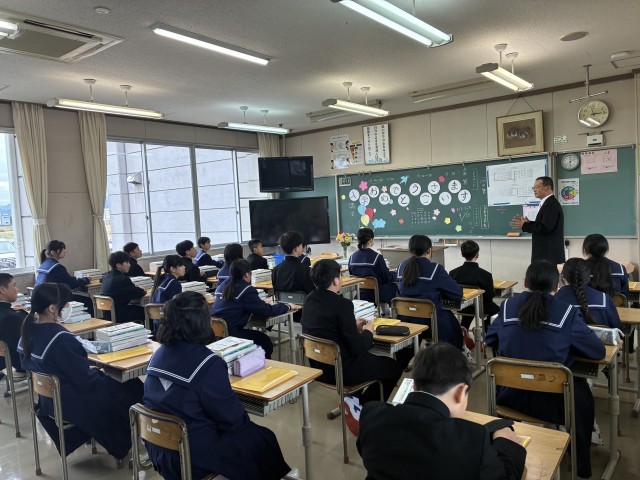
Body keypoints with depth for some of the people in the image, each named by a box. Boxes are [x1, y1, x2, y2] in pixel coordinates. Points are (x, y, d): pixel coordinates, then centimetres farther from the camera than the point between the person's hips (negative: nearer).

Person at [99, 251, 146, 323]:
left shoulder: (106, 277, 7)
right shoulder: (123, 279, -21)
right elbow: (138, 294, -11)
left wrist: (138, 290, 9)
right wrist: (143, 291, 10)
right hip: (118, 316, -9)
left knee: (140, 308, 23)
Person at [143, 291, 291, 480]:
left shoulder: (159, 354, -3)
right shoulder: (208, 364, -26)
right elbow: (231, 419, -18)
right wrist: (244, 420, 4)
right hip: (193, 458, -7)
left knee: (247, 429, 25)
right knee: (263, 439, 12)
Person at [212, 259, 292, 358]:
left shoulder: (222, 286, 10)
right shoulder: (246, 290, -12)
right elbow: (267, 311, -9)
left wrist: (261, 302, 25)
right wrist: (286, 306, 7)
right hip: (231, 333, -8)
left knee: (259, 336, 25)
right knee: (265, 341, 15)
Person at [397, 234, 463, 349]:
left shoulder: (402, 267, -1)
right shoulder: (435, 269, -16)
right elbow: (458, 293, -14)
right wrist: (438, 292, 5)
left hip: (406, 320, 5)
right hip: (431, 320, -5)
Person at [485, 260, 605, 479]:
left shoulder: (507, 306, -3)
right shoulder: (568, 313, -11)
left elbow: (490, 341, 12)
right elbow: (599, 351, -1)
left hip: (509, 394, 2)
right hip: (550, 400, -2)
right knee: (581, 392, 29)